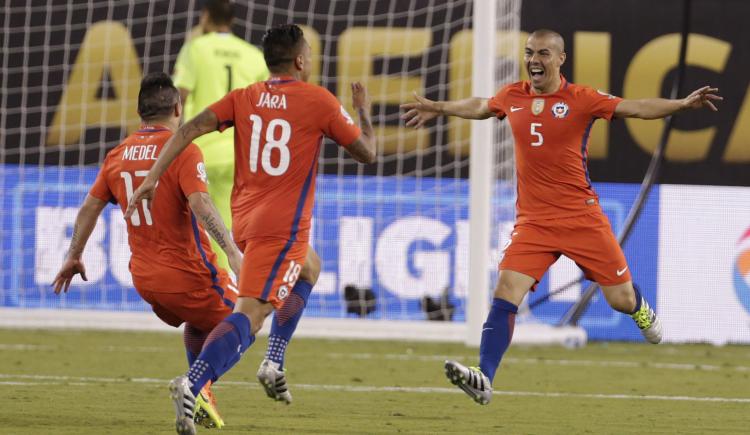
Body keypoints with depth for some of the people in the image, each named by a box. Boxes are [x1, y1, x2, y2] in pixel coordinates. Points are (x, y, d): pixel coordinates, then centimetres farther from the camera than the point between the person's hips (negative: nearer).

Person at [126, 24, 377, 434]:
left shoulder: (243, 99, 9)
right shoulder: (319, 101, -3)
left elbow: (189, 129, -4)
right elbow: (366, 152, 6)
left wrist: (152, 178, -6)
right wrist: (364, 111, 24)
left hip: (244, 219, 7)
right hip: (283, 227, -7)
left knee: (308, 268, 36)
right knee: (249, 315, -18)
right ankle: (191, 384, -40)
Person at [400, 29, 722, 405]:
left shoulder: (580, 99, -6)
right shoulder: (513, 97, 5)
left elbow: (636, 108, -12)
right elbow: (478, 107, 26)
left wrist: (682, 104, -26)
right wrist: (437, 108, 40)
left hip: (582, 218, -2)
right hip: (533, 221, 2)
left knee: (621, 300, 6)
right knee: (505, 296, -16)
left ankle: (643, 312, 44)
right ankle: (483, 379, -21)